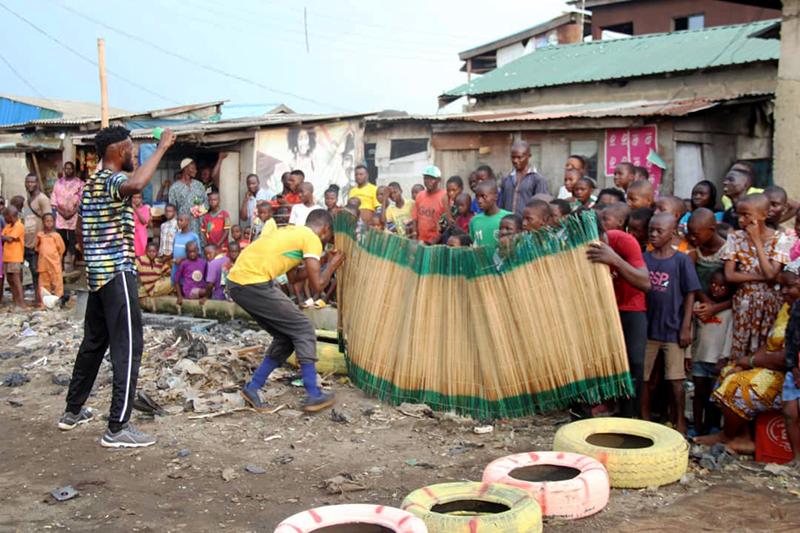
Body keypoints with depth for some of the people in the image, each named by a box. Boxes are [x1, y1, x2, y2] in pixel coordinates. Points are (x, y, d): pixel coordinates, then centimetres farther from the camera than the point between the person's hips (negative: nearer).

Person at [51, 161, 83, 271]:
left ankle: (71, 262, -5)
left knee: (73, 240, -6)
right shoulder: (58, 183, 15)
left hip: (74, 216, -3)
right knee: (61, 239, 2)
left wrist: (72, 212, -13)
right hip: (60, 216, 3)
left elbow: (81, 200, -3)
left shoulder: (79, 183, 5)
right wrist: (62, 212, -6)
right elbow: (54, 200, 9)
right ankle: (61, 261, 6)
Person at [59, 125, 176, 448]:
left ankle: (73, 412, 29)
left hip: (96, 273, 10)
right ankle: (117, 429, -7)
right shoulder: (112, 180, -14)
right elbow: (135, 184, -39)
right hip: (117, 272, -10)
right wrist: (162, 147, -30)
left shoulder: (91, 183, 16)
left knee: (93, 343, 19)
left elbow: (80, 233, 23)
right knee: (128, 347, -8)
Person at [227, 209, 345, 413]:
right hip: (253, 283, -9)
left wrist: (324, 260, 28)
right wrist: (332, 265, 11)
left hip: (236, 280, 9)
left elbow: (294, 276, 26)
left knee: (286, 338, 17)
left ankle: (252, 389, 20)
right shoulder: (312, 238, -2)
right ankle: (314, 396, 4)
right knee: (304, 329, 2)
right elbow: (318, 285, -6)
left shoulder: (292, 231, 23)